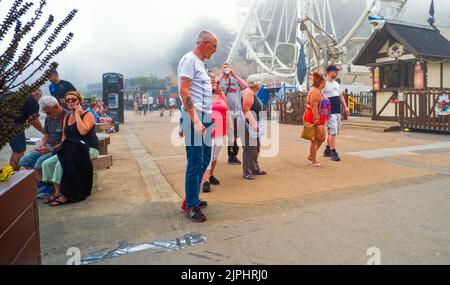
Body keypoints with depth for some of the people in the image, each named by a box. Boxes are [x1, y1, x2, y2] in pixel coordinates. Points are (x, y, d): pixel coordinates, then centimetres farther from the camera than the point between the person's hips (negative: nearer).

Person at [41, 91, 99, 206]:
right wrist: (65, 149, -1)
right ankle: (57, 192, 0)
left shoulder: (87, 115, -6)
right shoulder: (67, 117, 16)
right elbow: (64, 136, 18)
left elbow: (83, 131, -25)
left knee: (62, 164, -27)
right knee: (47, 163, -7)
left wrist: (77, 114, -15)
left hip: (88, 149, -8)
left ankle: (65, 194, -12)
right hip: (71, 150, 8)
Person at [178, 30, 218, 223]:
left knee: (204, 160, 15)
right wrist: (195, 120, -23)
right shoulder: (189, 59, -8)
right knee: (195, 163, -5)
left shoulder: (201, 63, 21)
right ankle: (190, 207, 7)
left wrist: (210, 83, 9)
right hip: (194, 118, -10)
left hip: (205, 118, 10)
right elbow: (184, 91, -18)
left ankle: (191, 198, 28)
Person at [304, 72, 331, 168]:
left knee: (322, 138, 16)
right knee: (315, 140, -3)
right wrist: (316, 119, -29)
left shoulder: (319, 91, 17)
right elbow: (314, 106, -25)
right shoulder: (315, 91, -17)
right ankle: (314, 162, 7)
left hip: (319, 119, 11)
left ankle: (311, 156, 27)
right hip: (314, 119, -11)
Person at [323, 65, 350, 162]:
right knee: (333, 132, -11)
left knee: (332, 132, 12)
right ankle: (333, 152, -6)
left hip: (338, 112, 8)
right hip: (330, 112, -8)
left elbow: (340, 96, 23)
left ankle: (327, 150, 22)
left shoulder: (336, 84, 18)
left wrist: (345, 107, 16)